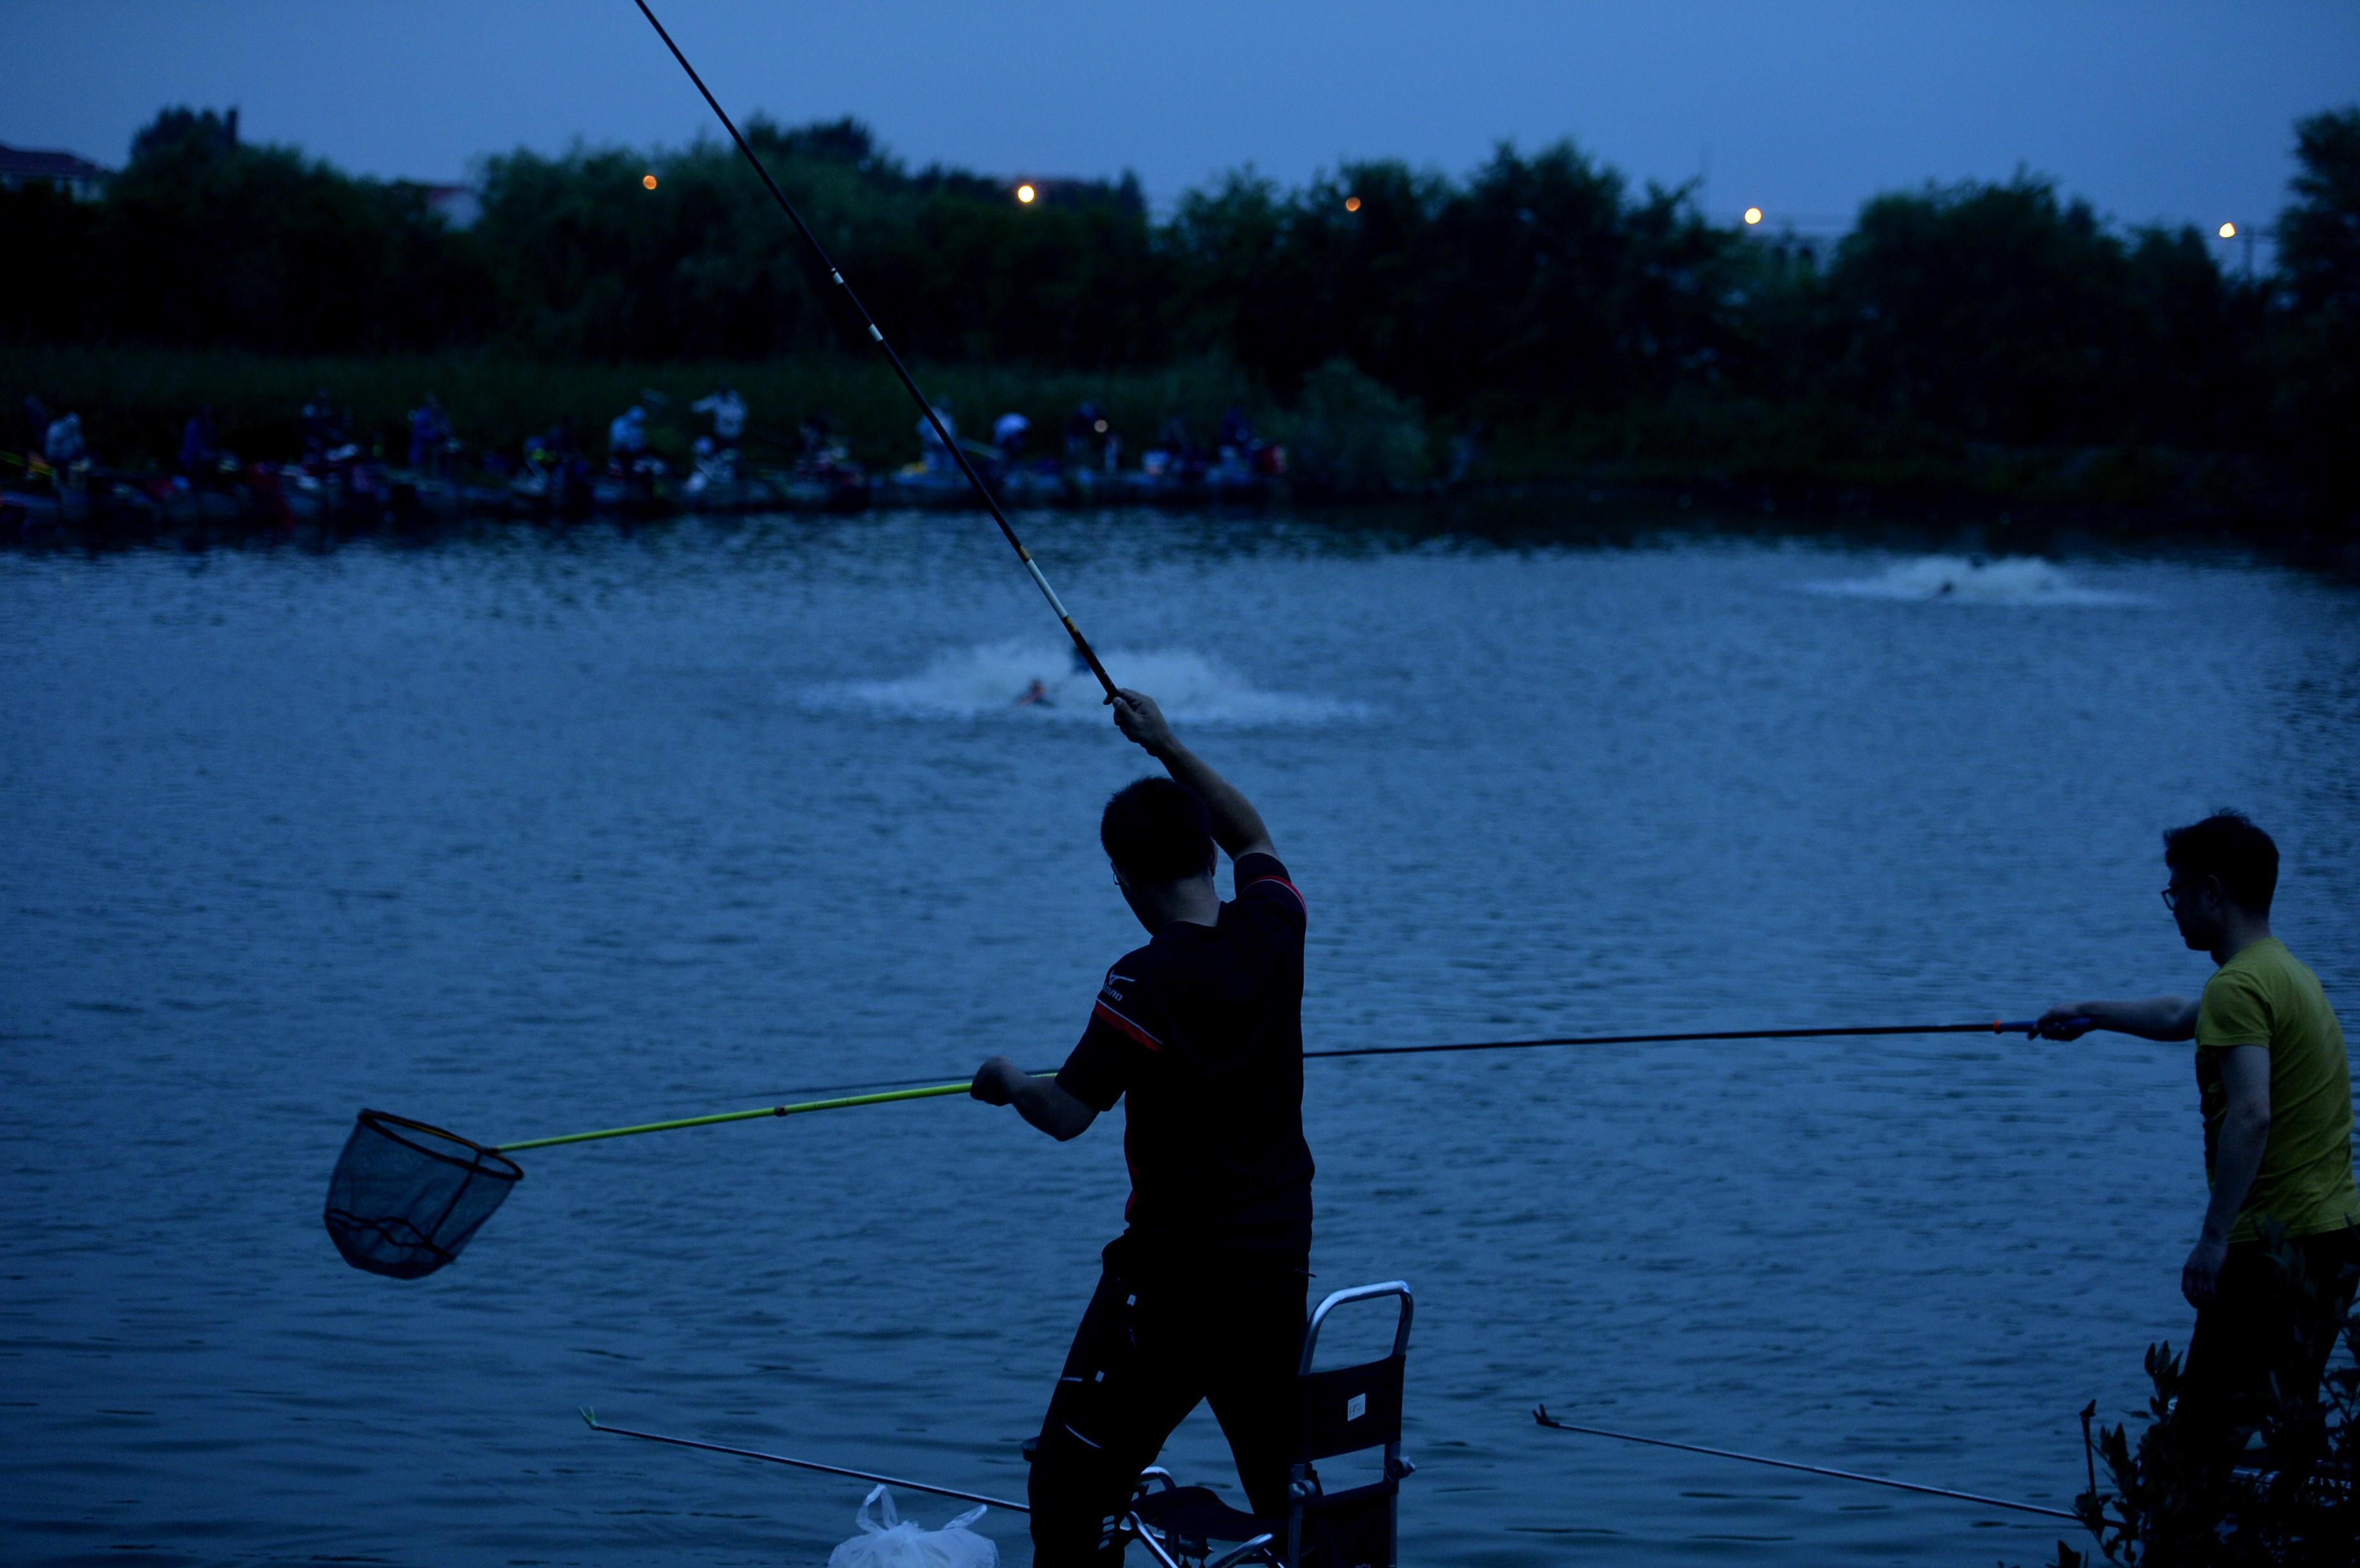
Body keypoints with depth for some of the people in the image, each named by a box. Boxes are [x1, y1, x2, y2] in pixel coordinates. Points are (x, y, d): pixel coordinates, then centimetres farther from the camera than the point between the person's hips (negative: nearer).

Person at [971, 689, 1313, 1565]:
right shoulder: (1273, 933, -1)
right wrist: (1166, 746, 25)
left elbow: (1066, 1116, -16)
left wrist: (1006, 1083, 4)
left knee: (1070, 1484, 1)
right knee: (1286, 1487, 15)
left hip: (1172, 1270, -6)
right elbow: (1250, 835, 21)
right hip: (1281, 1263, 6)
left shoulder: (1147, 982, -17)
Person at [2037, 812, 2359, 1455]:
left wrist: (2213, 1238, -25)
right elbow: (2181, 1017, 36)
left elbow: (2250, 1117, -26)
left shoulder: (2239, 986, -15)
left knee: (2206, 1434, -8)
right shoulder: (2289, 971, 17)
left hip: (2275, 1244, -10)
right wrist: (2092, 1013, 47)